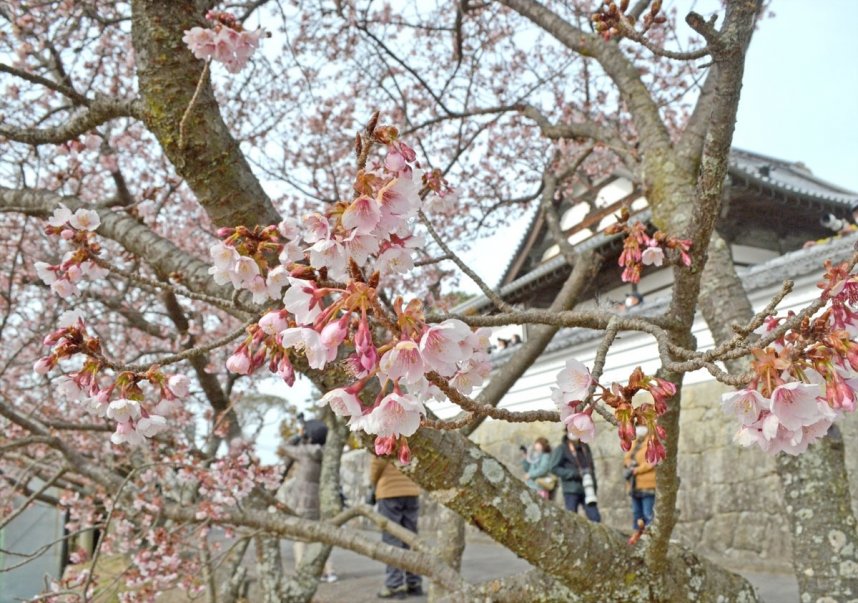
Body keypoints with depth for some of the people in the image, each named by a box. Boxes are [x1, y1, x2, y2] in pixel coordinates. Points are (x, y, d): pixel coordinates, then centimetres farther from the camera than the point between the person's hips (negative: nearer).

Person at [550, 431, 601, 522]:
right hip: (571, 491, -4)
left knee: (595, 517, -3)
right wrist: (576, 473, -13)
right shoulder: (561, 449, -3)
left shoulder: (585, 447, 14)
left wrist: (594, 485, 8)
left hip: (588, 490, 4)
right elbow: (554, 468, -8)